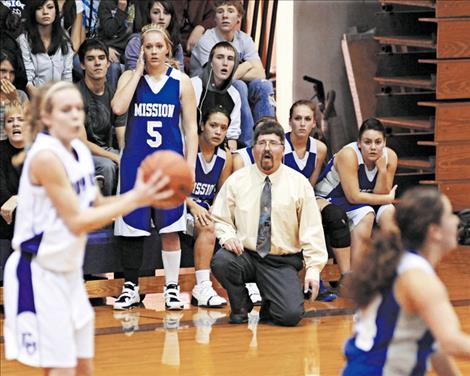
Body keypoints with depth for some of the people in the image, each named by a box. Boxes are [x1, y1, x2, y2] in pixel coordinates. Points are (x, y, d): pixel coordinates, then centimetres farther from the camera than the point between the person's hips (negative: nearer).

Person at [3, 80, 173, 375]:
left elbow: (97, 206, 13)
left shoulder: (80, 151, 5)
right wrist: (134, 199, -22)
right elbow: (77, 222, -21)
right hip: (39, 273, -9)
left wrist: (142, 196, -2)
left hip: (69, 271, 9)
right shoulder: (46, 157, -21)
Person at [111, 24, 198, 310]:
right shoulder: (130, 77, 3)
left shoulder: (181, 82, 3)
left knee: (170, 228, 0)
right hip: (135, 161, 1)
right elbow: (118, 107, -16)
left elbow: (191, 128, 4)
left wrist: (190, 167, -5)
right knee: (131, 226, 3)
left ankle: (172, 287, 10)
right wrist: (139, 71, -11)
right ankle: (131, 287, 14)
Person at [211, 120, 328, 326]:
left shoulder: (299, 184, 0)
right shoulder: (236, 181, 3)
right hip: (245, 255, 1)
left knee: (291, 315, -24)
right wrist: (228, 236, -14)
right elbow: (219, 218, 9)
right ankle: (241, 307, -2)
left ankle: (269, 307, 16)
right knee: (220, 261, -33)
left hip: (283, 262, -1)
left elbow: (312, 231, -1)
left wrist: (314, 268, -10)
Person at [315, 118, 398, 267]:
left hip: (361, 201, 6)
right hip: (329, 200, -6)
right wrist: (388, 198, -18)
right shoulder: (349, 155, -26)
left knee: (388, 211, -19)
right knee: (366, 214, -30)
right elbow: (353, 197, -27)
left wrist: (382, 170, -24)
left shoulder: (390, 156, -9)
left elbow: (381, 194, -9)